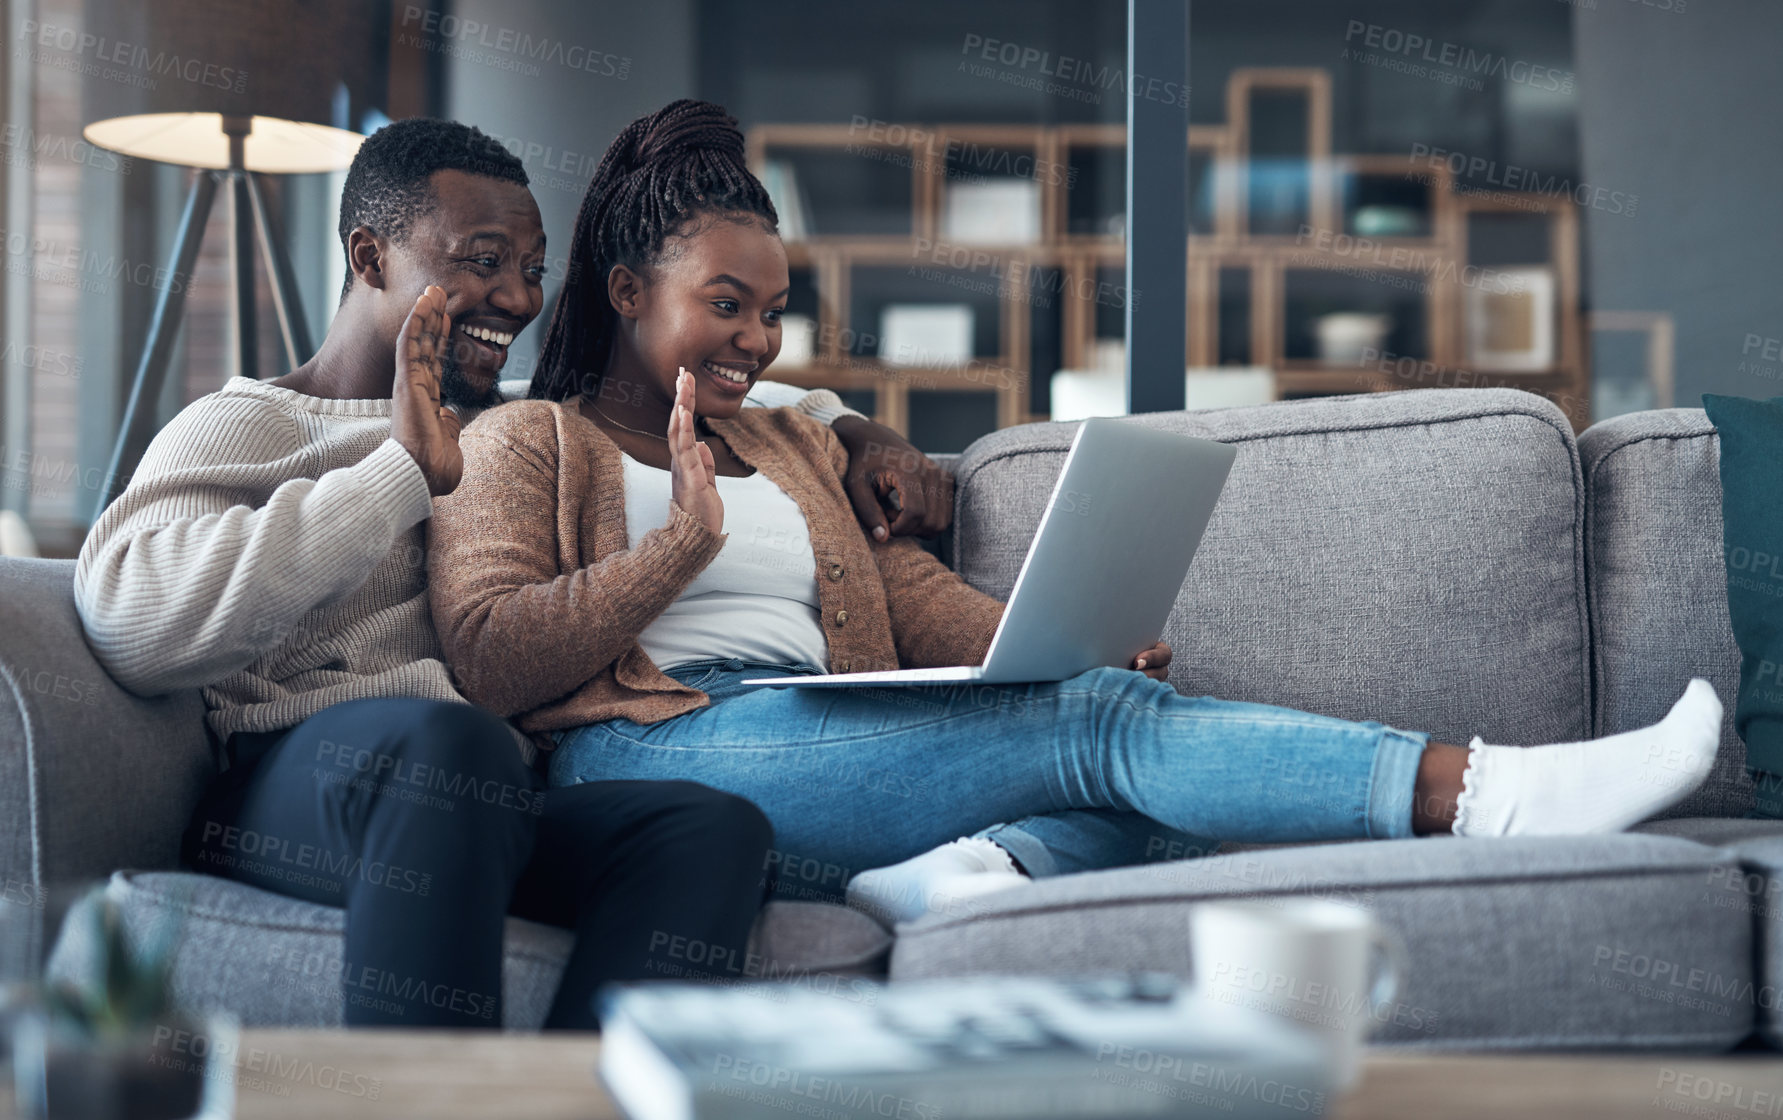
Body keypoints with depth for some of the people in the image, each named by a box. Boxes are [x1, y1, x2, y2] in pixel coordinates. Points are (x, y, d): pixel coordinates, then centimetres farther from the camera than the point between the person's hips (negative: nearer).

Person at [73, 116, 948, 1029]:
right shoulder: (242, 426, 12)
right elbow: (135, 620, -10)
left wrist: (850, 431, 25)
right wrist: (407, 470, -7)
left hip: (488, 814, 5)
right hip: (292, 791, -5)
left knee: (714, 825, -28)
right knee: (447, 740, -39)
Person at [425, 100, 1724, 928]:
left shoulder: (797, 451, 32)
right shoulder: (525, 444, 15)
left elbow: (935, 609, 19)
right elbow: (487, 659, -3)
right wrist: (686, 538, -2)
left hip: (821, 762, 7)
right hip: (649, 755, -7)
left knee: (1136, 746, -18)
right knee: (1101, 723, -23)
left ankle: (972, 870, -48)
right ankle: (1484, 793, -30)